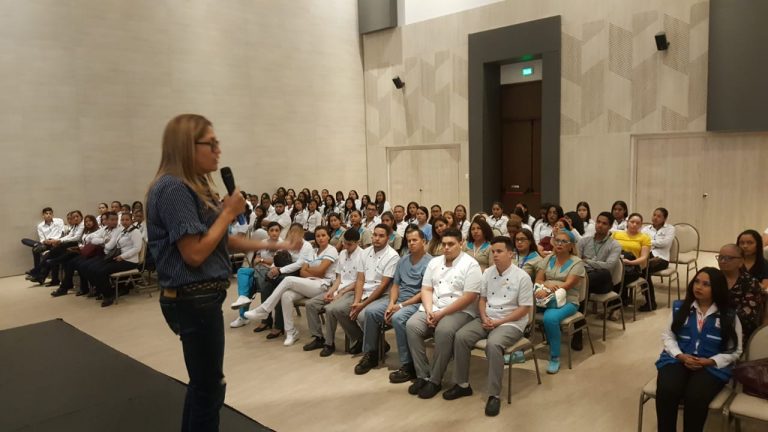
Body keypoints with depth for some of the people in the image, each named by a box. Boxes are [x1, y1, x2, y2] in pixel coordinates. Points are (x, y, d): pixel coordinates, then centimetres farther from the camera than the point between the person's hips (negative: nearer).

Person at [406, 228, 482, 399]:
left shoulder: (470, 265, -7)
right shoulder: (434, 262, 12)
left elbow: (469, 297, -15)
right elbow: (426, 289, 10)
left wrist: (442, 313, -18)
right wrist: (429, 311, -11)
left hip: (460, 311, -5)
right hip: (433, 309, 6)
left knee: (443, 331, -34)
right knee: (412, 326, -20)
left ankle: (435, 380, -18)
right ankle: (422, 375, -11)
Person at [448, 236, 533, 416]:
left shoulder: (522, 277, -10)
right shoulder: (487, 272, 6)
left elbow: (524, 308, -10)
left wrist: (499, 322, -16)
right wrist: (484, 318, -7)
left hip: (510, 323, -5)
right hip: (487, 319, 6)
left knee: (493, 344, -35)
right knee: (461, 336, -18)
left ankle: (494, 395, -23)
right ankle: (462, 384, -4)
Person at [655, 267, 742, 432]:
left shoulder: (729, 316, 5)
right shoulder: (679, 307, 11)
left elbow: (734, 350, 5)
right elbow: (668, 335, 9)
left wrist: (710, 361, -11)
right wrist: (681, 356, -9)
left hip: (711, 366, -1)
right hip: (678, 359, 2)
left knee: (696, 398, -32)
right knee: (666, 392, -30)